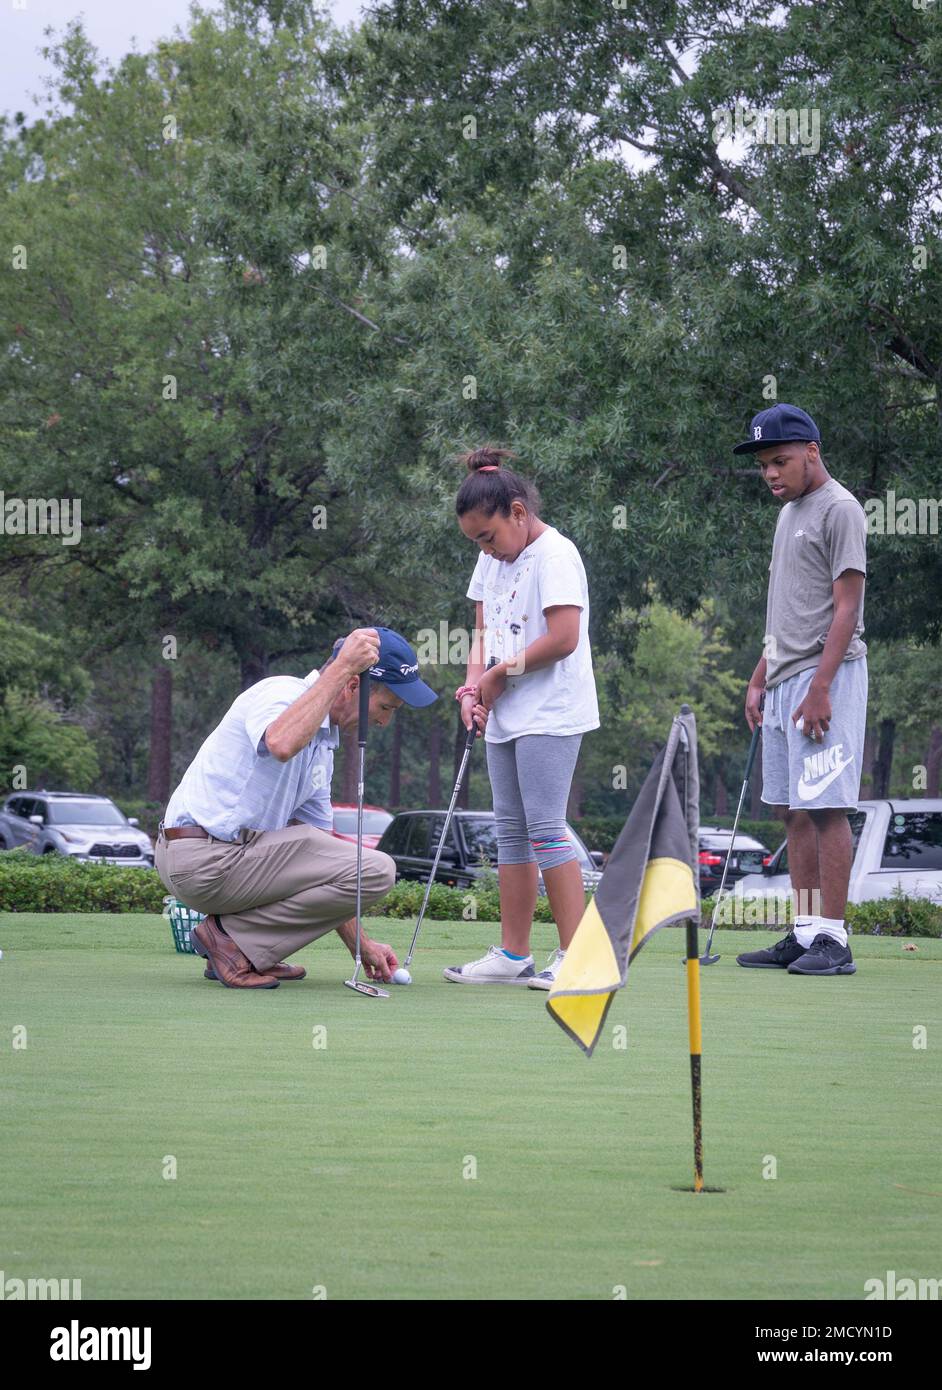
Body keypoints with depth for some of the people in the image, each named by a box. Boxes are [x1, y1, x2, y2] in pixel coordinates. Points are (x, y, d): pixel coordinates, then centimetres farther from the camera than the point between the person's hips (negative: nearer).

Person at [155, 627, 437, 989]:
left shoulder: (323, 741, 18)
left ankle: (252, 949, 12)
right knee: (376, 869, -15)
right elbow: (281, 745, -38)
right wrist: (341, 666, -31)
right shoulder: (279, 694, -11)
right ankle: (232, 939, -8)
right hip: (205, 859, -10)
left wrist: (361, 944, 18)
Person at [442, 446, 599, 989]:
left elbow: (563, 639, -19)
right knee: (511, 829, 8)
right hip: (507, 715, 9)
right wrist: (476, 685, 0)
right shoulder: (493, 560, 14)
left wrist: (502, 674, -9)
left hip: (551, 714, -9)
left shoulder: (555, 555, -12)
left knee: (544, 826, -13)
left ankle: (576, 954, -12)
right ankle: (513, 954, 12)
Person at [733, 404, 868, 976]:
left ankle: (834, 940, -11)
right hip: (786, 680, 10)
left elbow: (846, 607, -15)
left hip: (825, 675, -10)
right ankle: (806, 933, 12)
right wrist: (760, 678, 19)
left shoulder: (840, 509, -9)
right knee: (795, 811, 8)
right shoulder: (791, 512, 19)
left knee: (826, 807, -11)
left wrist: (820, 687, -21)